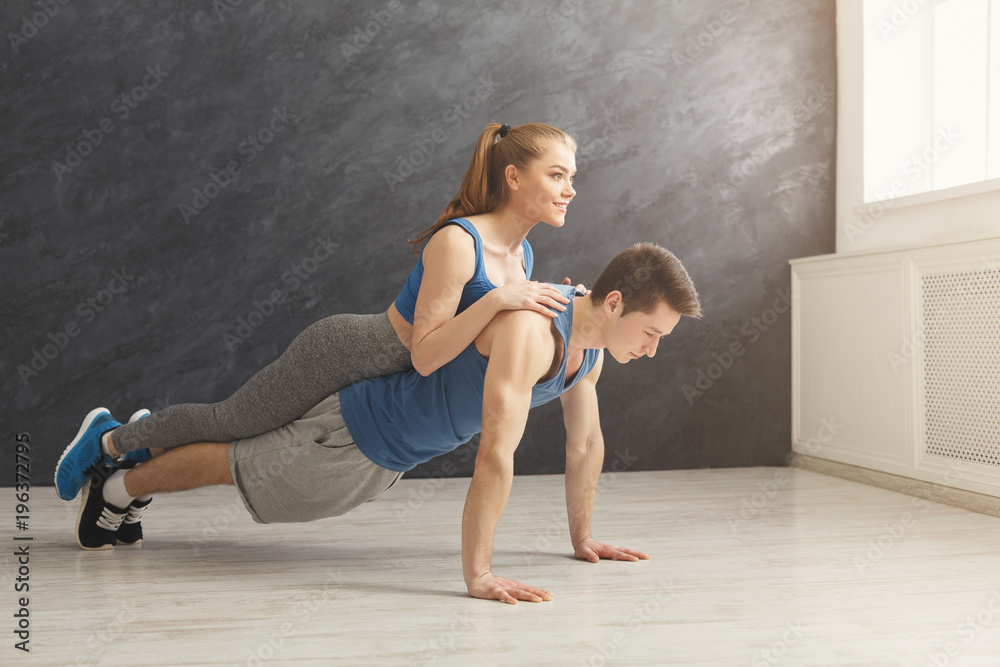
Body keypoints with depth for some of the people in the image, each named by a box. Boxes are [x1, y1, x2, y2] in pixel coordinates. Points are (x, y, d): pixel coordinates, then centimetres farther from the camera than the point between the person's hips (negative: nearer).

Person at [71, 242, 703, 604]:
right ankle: (120, 484, 36)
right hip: (362, 431, -9)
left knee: (250, 462, 28)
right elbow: (496, 455, -43)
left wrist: (583, 536, 9)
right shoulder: (530, 330, -38)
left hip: (395, 453, 9)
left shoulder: (593, 338, -8)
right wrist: (477, 573, -44)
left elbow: (586, 440, 4)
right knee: (236, 466, 12)